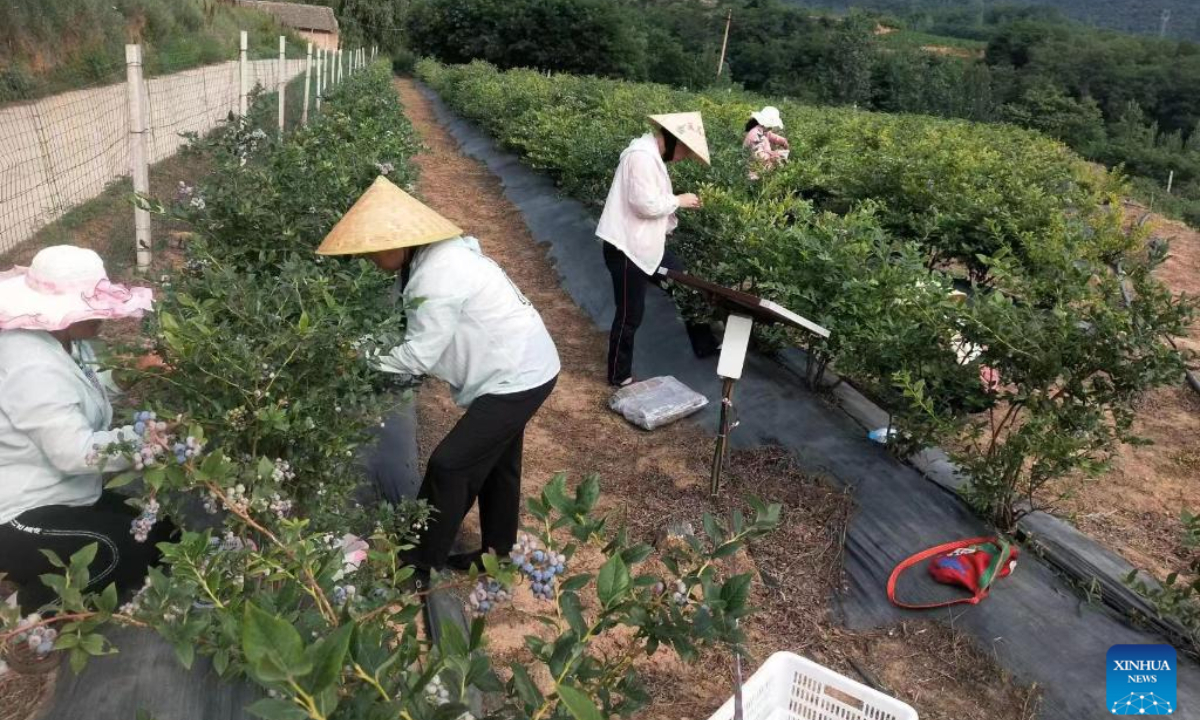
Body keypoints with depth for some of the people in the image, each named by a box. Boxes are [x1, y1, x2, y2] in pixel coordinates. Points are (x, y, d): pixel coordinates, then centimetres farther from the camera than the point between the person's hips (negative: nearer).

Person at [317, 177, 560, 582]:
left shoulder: (437, 277, -25)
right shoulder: (440, 257, 6)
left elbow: (419, 354, -21)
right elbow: (429, 341, 8)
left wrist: (368, 366, -7)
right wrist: (388, 364, -5)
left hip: (517, 377, -10)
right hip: (523, 367, 10)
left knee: (449, 465, -3)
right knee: (495, 463, 20)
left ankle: (420, 565, 12)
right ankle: (497, 553, 37)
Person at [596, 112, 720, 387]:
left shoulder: (651, 155, 12)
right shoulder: (642, 156, -21)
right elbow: (645, 204, -25)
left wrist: (677, 203, 4)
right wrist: (678, 200, -12)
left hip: (647, 245, 10)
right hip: (627, 248, -10)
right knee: (630, 315, 2)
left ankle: (705, 346, 32)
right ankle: (620, 377, 18)